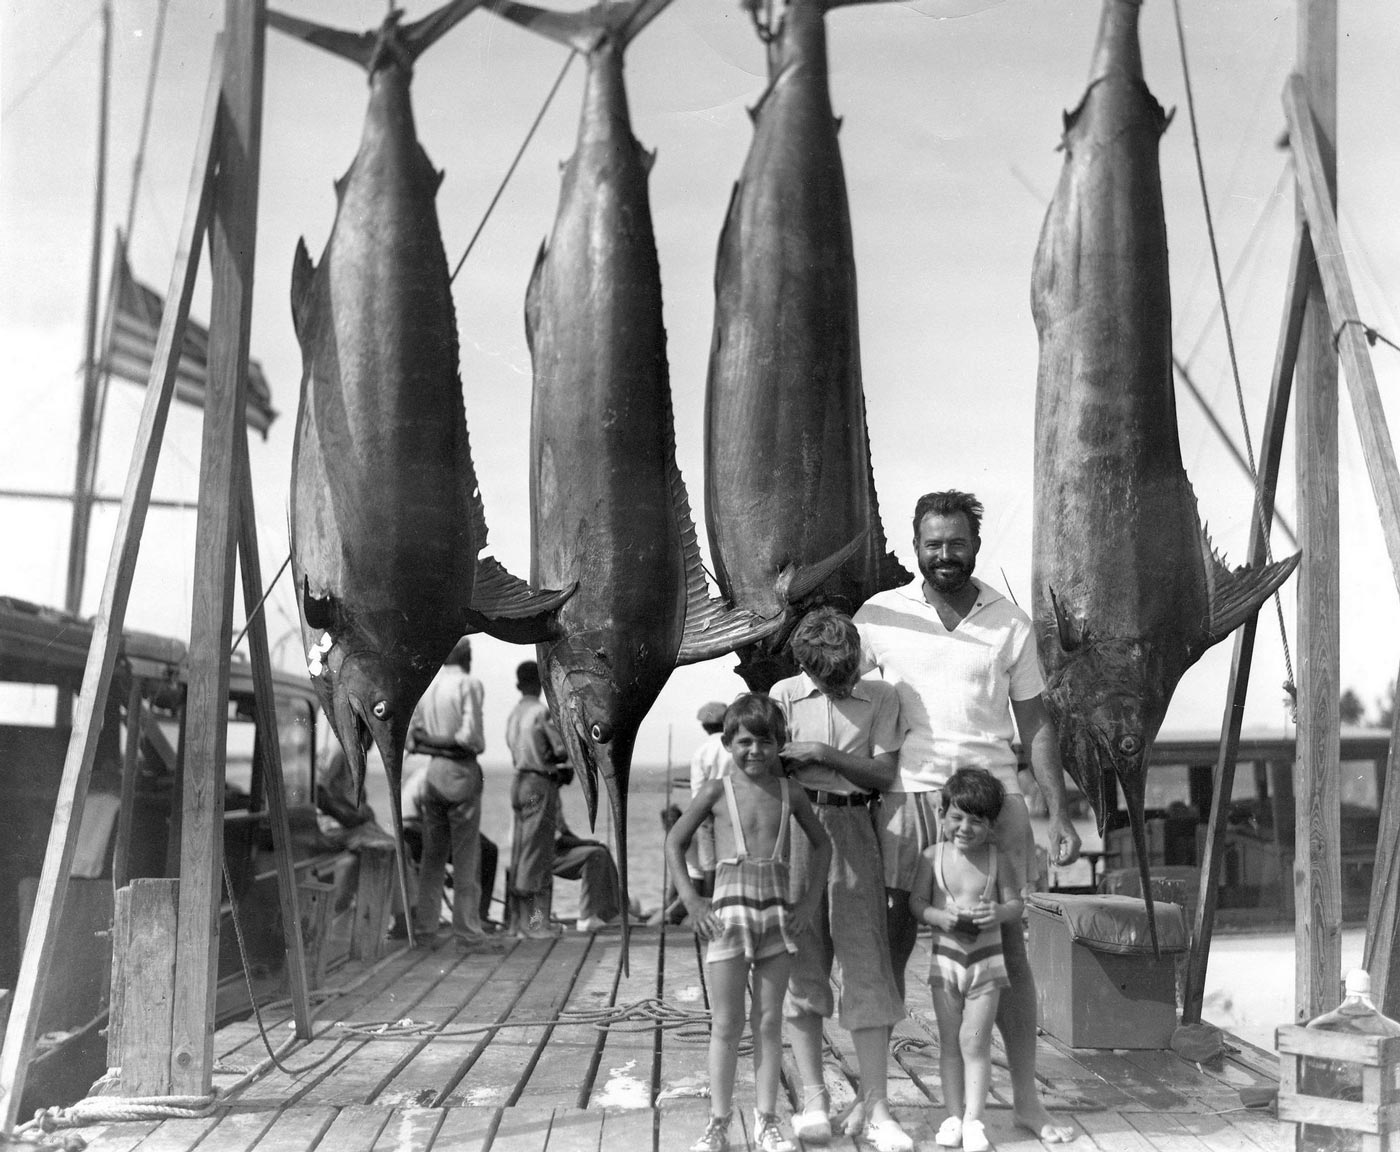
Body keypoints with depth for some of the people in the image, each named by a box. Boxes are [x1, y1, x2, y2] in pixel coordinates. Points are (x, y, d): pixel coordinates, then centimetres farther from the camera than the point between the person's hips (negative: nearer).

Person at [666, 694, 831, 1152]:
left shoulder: (789, 791, 4)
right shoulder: (717, 790, -1)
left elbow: (822, 844, 16)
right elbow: (675, 842, 6)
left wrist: (810, 899, 6)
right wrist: (691, 899, -3)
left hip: (777, 911, 2)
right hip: (728, 908, -2)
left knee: (769, 1021, 7)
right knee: (726, 1024, 2)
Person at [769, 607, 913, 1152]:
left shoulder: (880, 696, 6)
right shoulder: (784, 694, 6)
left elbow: (884, 774, 1)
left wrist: (824, 754, -10)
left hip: (853, 829, 0)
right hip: (794, 825, 1)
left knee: (866, 965, -4)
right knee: (800, 964, 1)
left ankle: (874, 1107, 1)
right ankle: (813, 1101, 8)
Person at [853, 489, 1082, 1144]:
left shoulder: (1010, 622, 7)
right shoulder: (879, 616, 3)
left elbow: (1035, 722, 10)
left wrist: (1059, 812, 5)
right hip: (909, 795, -1)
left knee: (1008, 947, 5)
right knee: (893, 946, 3)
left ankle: (1026, 1097, 15)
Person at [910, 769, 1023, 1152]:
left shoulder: (997, 860, -3)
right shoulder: (932, 857, -2)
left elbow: (1016, 905, 0)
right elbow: (916, 902, -2)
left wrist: (999, 913, -22)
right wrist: (939, 917, -21)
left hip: (986, 960, -1)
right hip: (945, 958, 1)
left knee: (975, 1041, -3)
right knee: (950, 1042, 8)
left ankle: (973, 1120, 2)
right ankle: (953, 1117, 16)